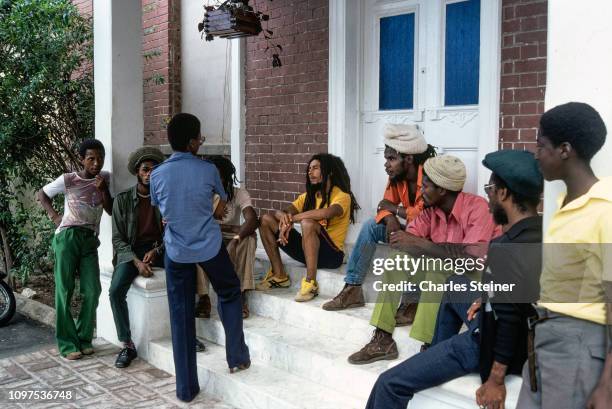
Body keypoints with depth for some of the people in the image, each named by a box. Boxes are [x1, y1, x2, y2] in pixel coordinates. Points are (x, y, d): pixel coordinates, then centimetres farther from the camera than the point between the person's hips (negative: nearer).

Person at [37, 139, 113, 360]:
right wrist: (54, 216, -1)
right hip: (68, 237, -3)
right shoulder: (68, 180, -2)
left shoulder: (105, 178, 8)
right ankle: (67, 344, 4)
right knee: (64, 291, -2)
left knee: (92, 291, -4)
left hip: (90, 240, 3)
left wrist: (103, 190, -8)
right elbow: (41, 194, 10)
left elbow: (111, 210, 5)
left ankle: (84, 338, 11)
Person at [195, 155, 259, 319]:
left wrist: (236, 239, -45)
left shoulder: (239, 194, -11)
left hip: (231, 244, -1)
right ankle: (203, 298, -30)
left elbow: (253, 220, -28)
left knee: (250, 236, -32)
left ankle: (241, 293, -28)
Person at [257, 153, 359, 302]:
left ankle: (311, 283, -26)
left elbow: (326, 213, -31)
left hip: (331, 254, -7)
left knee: (308, 222, -36)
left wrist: (291, 219, -24)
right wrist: (284, 217, -23)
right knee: (266, 220, -1)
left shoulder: (342, 196, -8)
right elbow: (281, 212, 2)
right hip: (308, 249, 7)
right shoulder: (308, 196, 13)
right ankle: (279, 275, 0)